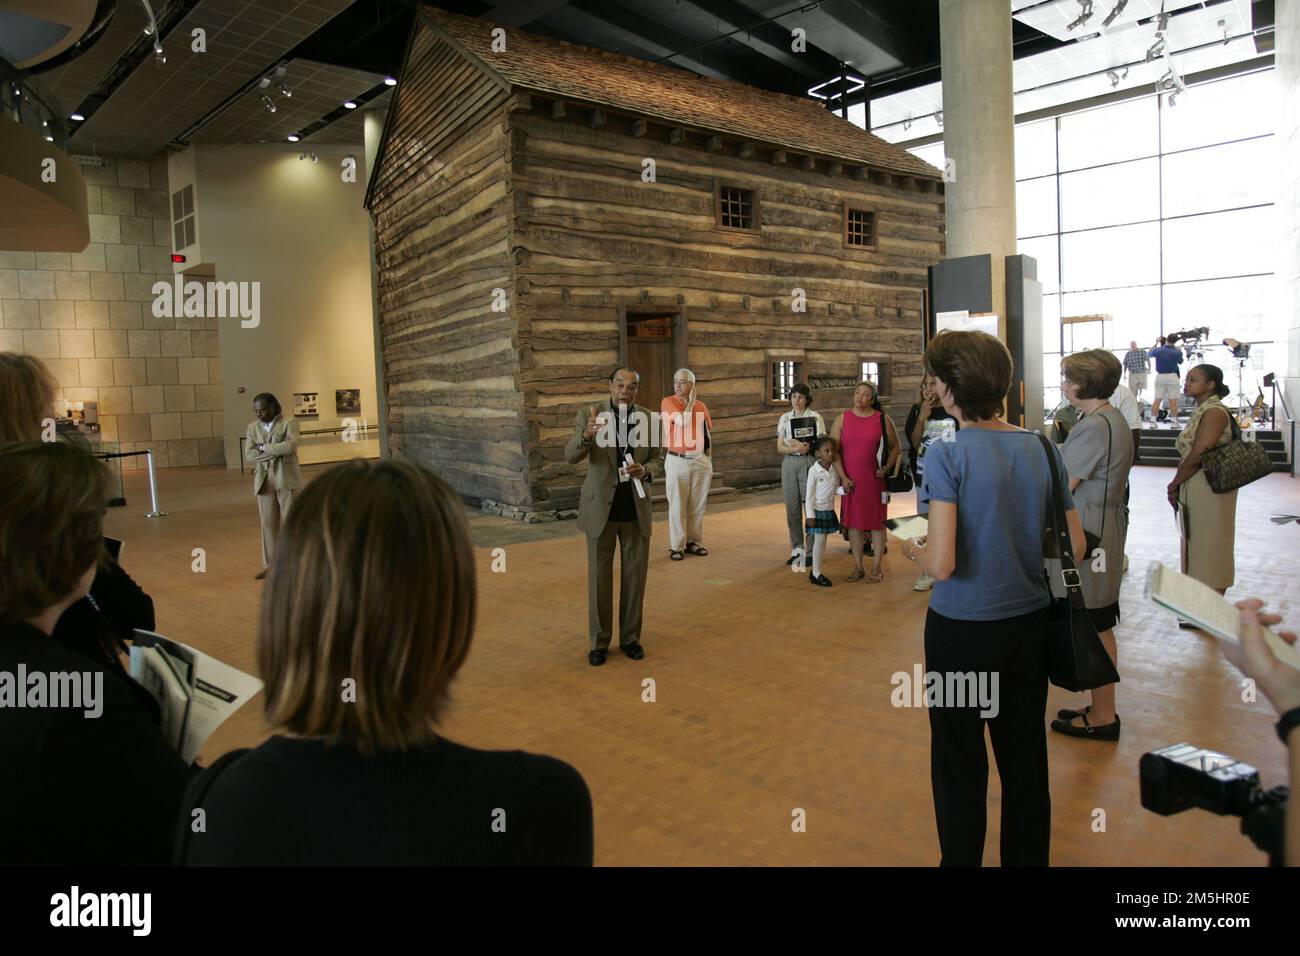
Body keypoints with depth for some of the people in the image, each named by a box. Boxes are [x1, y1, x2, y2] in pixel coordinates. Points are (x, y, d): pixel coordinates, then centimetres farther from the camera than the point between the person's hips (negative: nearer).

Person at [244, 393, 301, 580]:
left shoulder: (289, 423, -1)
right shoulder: (252, 427, 10)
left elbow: (290, 445, -19)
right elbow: (249, 455, -2)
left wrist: (263, 448, -10)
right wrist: (277, 451, -11)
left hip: (286, 478, -4)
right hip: (264, 480, 4)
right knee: (268, 522, 5)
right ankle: (270, 565, 12)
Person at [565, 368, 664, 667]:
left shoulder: (649, 418, 0)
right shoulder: (589, 413, -6)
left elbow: (658, 460, 5)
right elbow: (570, 456, -15)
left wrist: (646, 470, -19)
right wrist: (587, 435, -36)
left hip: (636, 508, 2)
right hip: (600, 507, -2)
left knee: (634, 577, 10)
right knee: (599, 577, 7)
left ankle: (630, 637, 25)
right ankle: (599, 642, 19)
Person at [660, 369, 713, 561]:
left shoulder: (701, 406, 9)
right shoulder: (667, 402, -3)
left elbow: (707, 433, 15)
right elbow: (682, 421, -20)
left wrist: (709, 460, 12)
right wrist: (691, 400, -8)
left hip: (700, 460, 4)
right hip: (677, 460, -4)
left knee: (698, 505, 7)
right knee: (677, 506, -1)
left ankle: (693, 541, 18)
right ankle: (676, 546, 6)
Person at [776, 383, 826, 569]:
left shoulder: (815, 417, 0)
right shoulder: (785, 418, 9)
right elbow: (779, 447, 5)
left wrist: (806, 447, -19)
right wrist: (794, 448, -14)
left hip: (809, 463, -3)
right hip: (789, 463, 4)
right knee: (792, 508, 5)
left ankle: (811, 551, 5)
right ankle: (796, 549, 16)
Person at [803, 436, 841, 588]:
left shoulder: (835, 468, 1)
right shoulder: (813, 471, -14)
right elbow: (809, 494, -12)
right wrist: (810, 515, -13)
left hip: (829, 509, 5)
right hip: (817, 510, -5)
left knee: (822, 541, 10)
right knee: (820, 540, -5)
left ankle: (815, 571, 20)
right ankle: (816, 574, 3)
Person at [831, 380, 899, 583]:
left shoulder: (882, 419, 1)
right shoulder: (842, 419, 4)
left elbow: (895, 447, 8)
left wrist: (887, 467, -8)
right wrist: (843, 477, -7)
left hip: (875, 480, -1)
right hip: (851, 481, 1)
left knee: (877, 522, 3)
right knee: (853, 522, 6)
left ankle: (876, 568, 14)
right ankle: (858, 567, 17)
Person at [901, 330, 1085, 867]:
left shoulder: (946, 456, -18)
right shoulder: (1042, 449, -3)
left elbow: (942, 564, -23)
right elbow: (1075, 547, 2)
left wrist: (913, 552, -3)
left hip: (963, 628, -5)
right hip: (1029, 622, 5)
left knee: (960, 761, 13)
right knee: (1025, 755, 19)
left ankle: (962, 857, 29)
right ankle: (1028, 856, 35)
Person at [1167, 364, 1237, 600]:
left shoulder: (1214, 411, -14)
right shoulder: (1201, 411, 15)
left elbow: (1198, 456, -19)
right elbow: (1187, 454, 13)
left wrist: (1175, 483, -7)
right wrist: (1177, 485, 2)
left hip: (1209, 489, -9)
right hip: (1194, 489, 9)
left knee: (1209, 548, -3)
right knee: (1195, 547, 15)